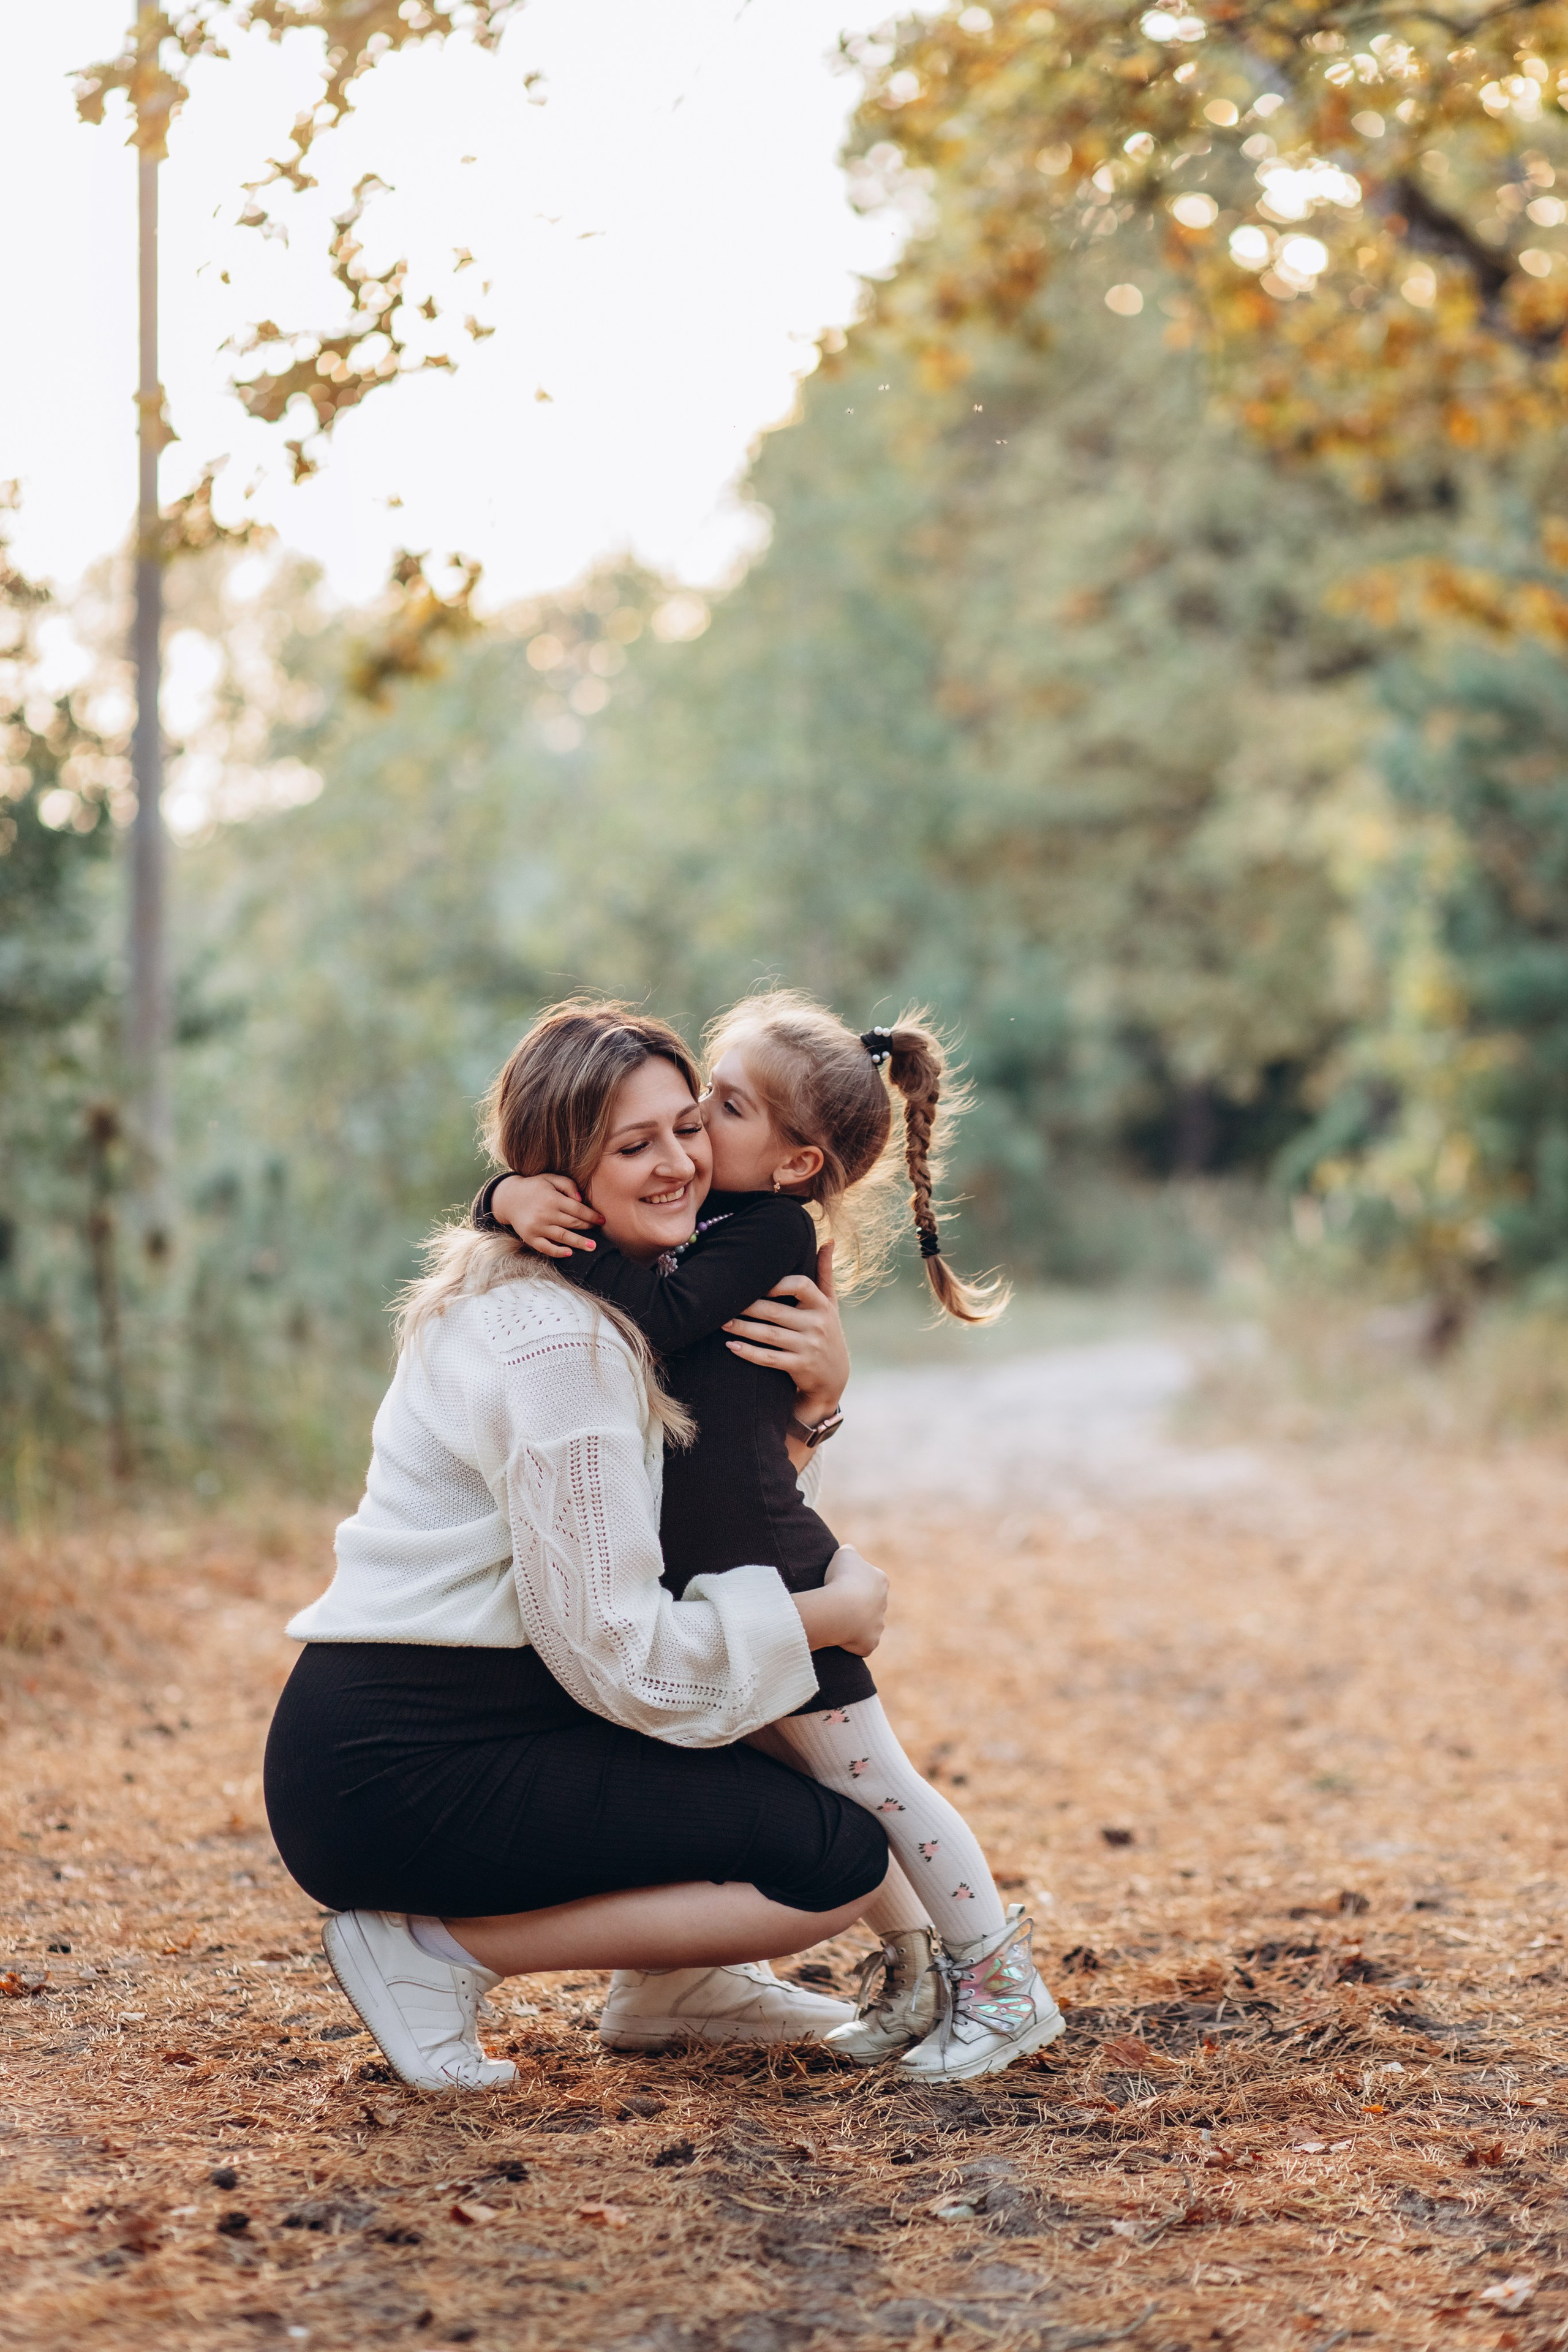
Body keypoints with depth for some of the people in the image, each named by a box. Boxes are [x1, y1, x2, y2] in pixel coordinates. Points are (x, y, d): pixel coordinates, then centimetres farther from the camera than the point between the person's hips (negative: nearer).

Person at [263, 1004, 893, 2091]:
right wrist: (830, 1614, -6)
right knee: (840, 1860, -12)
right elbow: (618, 1651, -18)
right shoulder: (560, 1345, -18)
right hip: (394, 1783, -10)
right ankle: (440, 1951, -8)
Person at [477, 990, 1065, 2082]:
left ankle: (1004, 1983, 12)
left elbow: (662, 1318, -28)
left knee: (860, 1776, 0)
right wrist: (513, 1196, -15)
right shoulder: (679, 1212, 7)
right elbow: (546, 1194, 7)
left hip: (770, 1568, -8)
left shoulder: (773, 1233, -15)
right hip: (695, 1577, 8)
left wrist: (574, 1231, -29)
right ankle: (912, 1965, 29)